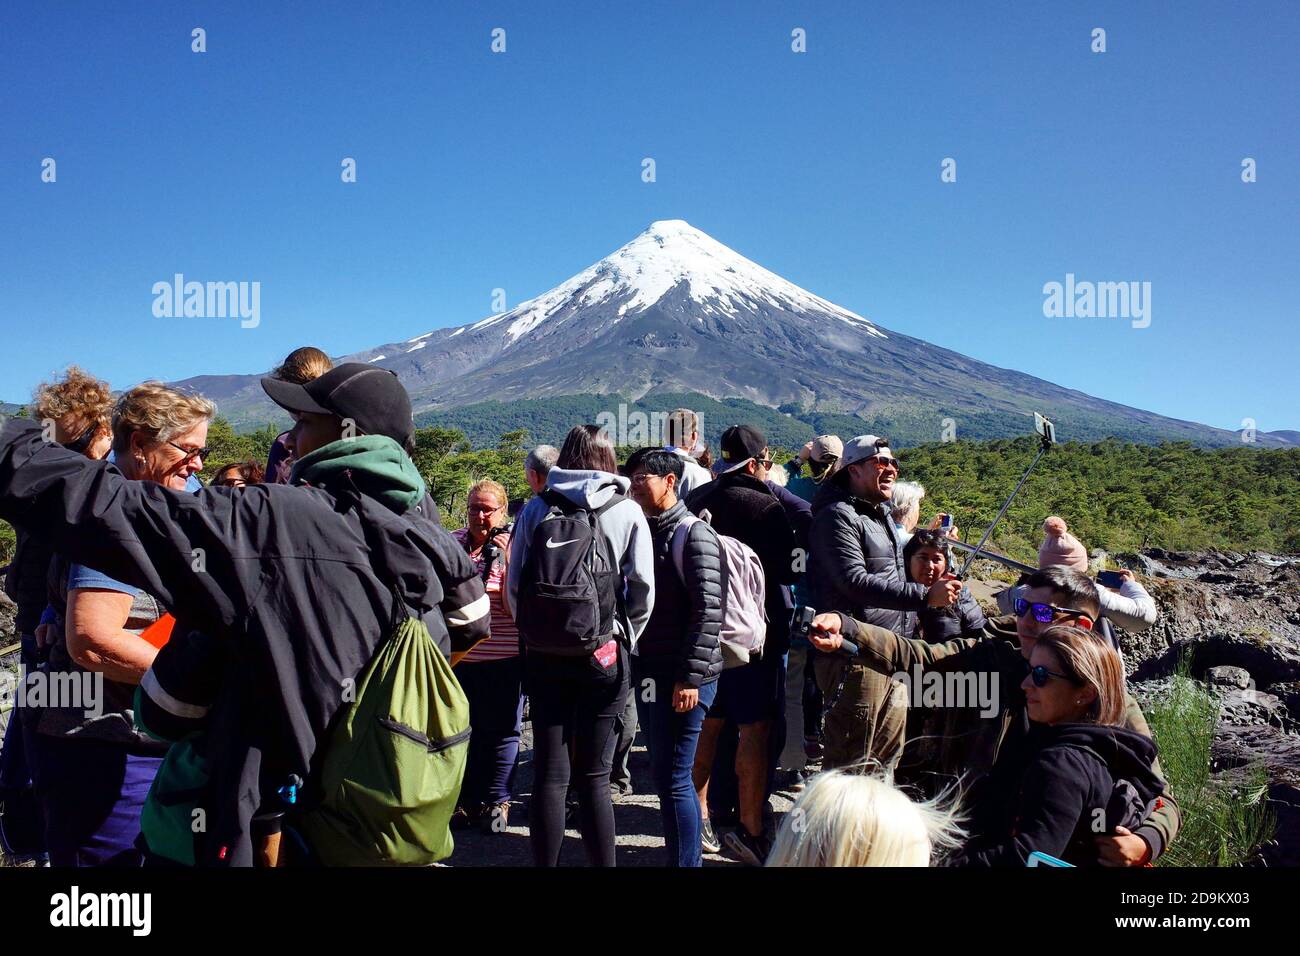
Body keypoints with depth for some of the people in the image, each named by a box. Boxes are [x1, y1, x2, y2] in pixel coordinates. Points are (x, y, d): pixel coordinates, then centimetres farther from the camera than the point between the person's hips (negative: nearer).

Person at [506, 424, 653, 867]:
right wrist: (624, 640, 8)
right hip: (603, 656, -1)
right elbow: (642, 590, -4)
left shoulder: (536, 509, 3)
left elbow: (514, 585, 3)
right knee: (594, 776, 6)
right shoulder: (627, 511, -1)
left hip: (543, 655, 1)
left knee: (548, 773, 8)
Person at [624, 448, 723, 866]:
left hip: (683, 677, -8)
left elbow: (708, 610, -18)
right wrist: (635, 666, 12)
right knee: (663, 775, 15)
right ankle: (682, 855, 28)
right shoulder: (643, 531, 12)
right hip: (649, 673, 8)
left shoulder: (693, 534, -12)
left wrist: (691, 676, -20)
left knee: (673, 779, -4)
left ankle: (685, 861, 8)